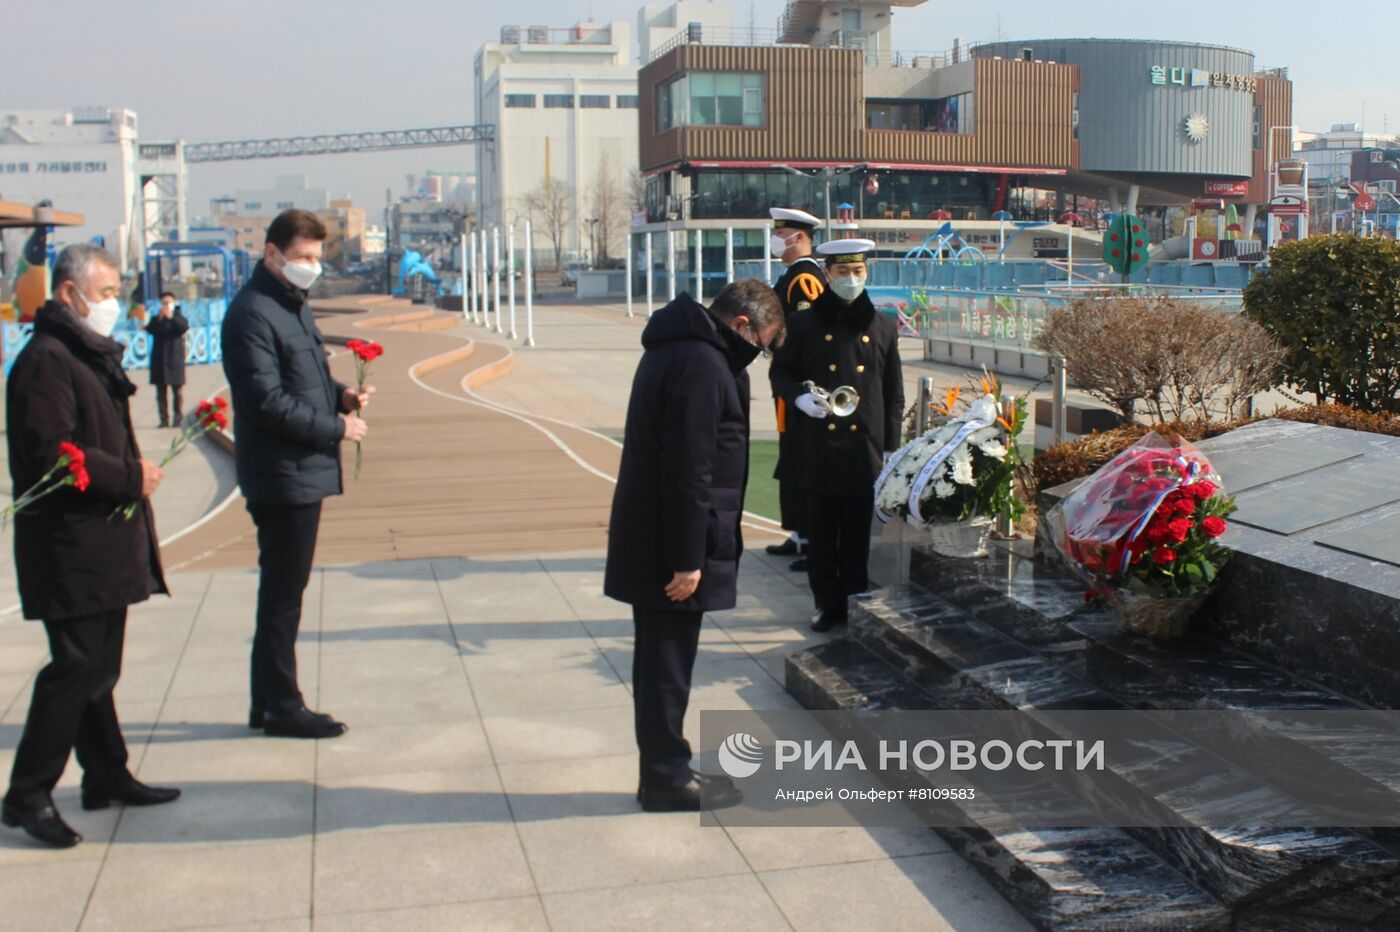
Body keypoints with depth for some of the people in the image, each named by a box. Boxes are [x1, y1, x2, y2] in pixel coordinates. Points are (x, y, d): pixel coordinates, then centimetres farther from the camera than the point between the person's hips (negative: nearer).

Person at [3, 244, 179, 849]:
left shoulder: (93, 355, 18)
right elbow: (50, 453, -23)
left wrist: (134, 473, 9)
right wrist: (131, 477, -17)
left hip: (105, 541, 10)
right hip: (70, 546, -10)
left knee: (99, 668, 15)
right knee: (76, 668, -6)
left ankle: (107, 776, 25)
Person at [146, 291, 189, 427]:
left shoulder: (178, 318, 9)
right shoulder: (156, 319, 14)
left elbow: (184, 327, -12)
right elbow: (149, 330, -4)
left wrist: (172, 317, -21)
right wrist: (159, 319, -16)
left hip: (175, 359, -2)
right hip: (159, 360, 2)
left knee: (178, 390, -3)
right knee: (161, 391, 0)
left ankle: (179, 418, 1)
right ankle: (164, 419, 2)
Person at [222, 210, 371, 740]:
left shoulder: (293, 305, 16)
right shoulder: (252, 313, -15)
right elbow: (266, 401, -21)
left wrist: (340, 395, 3)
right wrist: (336, 428, -15)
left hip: (304, 473, 10)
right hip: (281, 475, -10)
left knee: (283, 592, 15)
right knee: (283, 593, -1)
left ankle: (269, 704, 25)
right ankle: (281, 708, 10)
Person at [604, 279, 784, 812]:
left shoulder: (677, 348, 14)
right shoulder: (701, 364, -20)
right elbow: (688, 470, -25)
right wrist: (687, 558, -22)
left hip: (650, 539, 10)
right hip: (669, 547, -10)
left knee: (662, 660, 16)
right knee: (667, 663, 1)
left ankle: (664, 769, 27)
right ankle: (666, 779, 13)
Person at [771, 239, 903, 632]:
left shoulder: (883, 327, 7)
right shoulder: (806, 324, 3)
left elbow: (894, 393, 8)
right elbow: (781, 370, 11)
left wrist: (890, 447, 4)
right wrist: (800, 397, -10)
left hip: (866, 445, 1)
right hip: (821, 445, 0)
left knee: (860, 533, 5)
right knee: (822, 533, 5)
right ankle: (828, 603, 17)